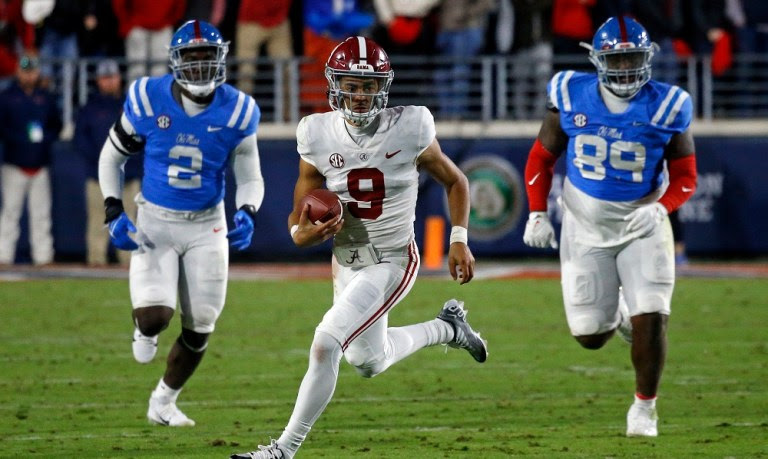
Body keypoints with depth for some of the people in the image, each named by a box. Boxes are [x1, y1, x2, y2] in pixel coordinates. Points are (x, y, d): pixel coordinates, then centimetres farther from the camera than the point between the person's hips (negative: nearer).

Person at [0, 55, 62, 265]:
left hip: (40, 164, 3)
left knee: (41, 214, 4)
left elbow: (56, 125, 18)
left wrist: (46, 138, -2)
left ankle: (43, 256, 7)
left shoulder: (46, 98, 12)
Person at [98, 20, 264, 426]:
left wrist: (247, 215, -18)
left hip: (206, 227, 2)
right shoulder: (148, 100, -12)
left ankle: (163, 403, 28)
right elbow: (111, 157, 3)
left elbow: (250, 178, 2)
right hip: (155, 221, -2)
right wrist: (114, 213, -9)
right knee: (155, 317, -17)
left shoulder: (236, 112, -9)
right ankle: (146, 331, 23)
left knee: (199, 327, 4)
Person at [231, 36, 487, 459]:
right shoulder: (319, 137, -9)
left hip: (391, 263, -5)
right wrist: (302, 233, -25)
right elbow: (299, 215, -2)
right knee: (369, 363, 22)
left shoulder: (408, 130, -15)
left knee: (325, 347, -21)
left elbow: (454, 181, 2)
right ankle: (446, 328, 47)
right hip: (346, 263, 5)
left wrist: (459, 241, -7)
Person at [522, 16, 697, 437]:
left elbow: (685, 178, -3)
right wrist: (537, 214, -4)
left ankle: (644, 406, 8)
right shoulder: (572, 97, -8)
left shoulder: (665, 107, -10)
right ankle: (617, 317, 41)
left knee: (650, 319, -14)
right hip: (586, 229, 1)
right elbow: (541, 158, 4)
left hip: (642, 226, -1)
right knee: (589, 336, 3)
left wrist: (659, 207, -20)